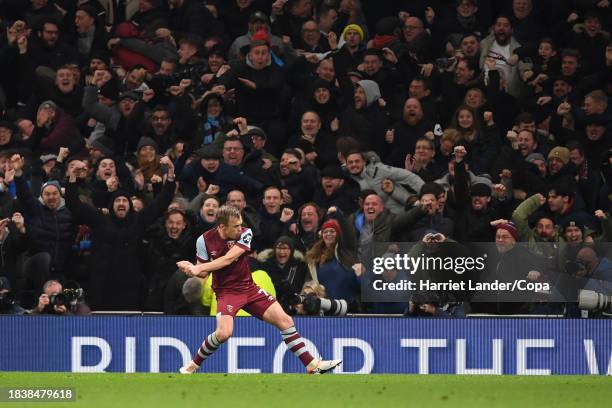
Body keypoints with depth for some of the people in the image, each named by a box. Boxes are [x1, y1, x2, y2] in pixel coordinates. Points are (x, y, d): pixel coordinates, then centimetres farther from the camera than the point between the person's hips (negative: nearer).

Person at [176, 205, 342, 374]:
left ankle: (312, 365, 4)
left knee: (285, 321, -4)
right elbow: (203, 273, -2)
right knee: (223, 333, -27)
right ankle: (193, 365, -4)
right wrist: (191, 268, -26)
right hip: (226, 292, -3)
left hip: (249, 288, 3)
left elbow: (228, 259, -22)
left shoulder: (245, 234, -11)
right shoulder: (205, 240, -11)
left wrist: (198, 268, -29)